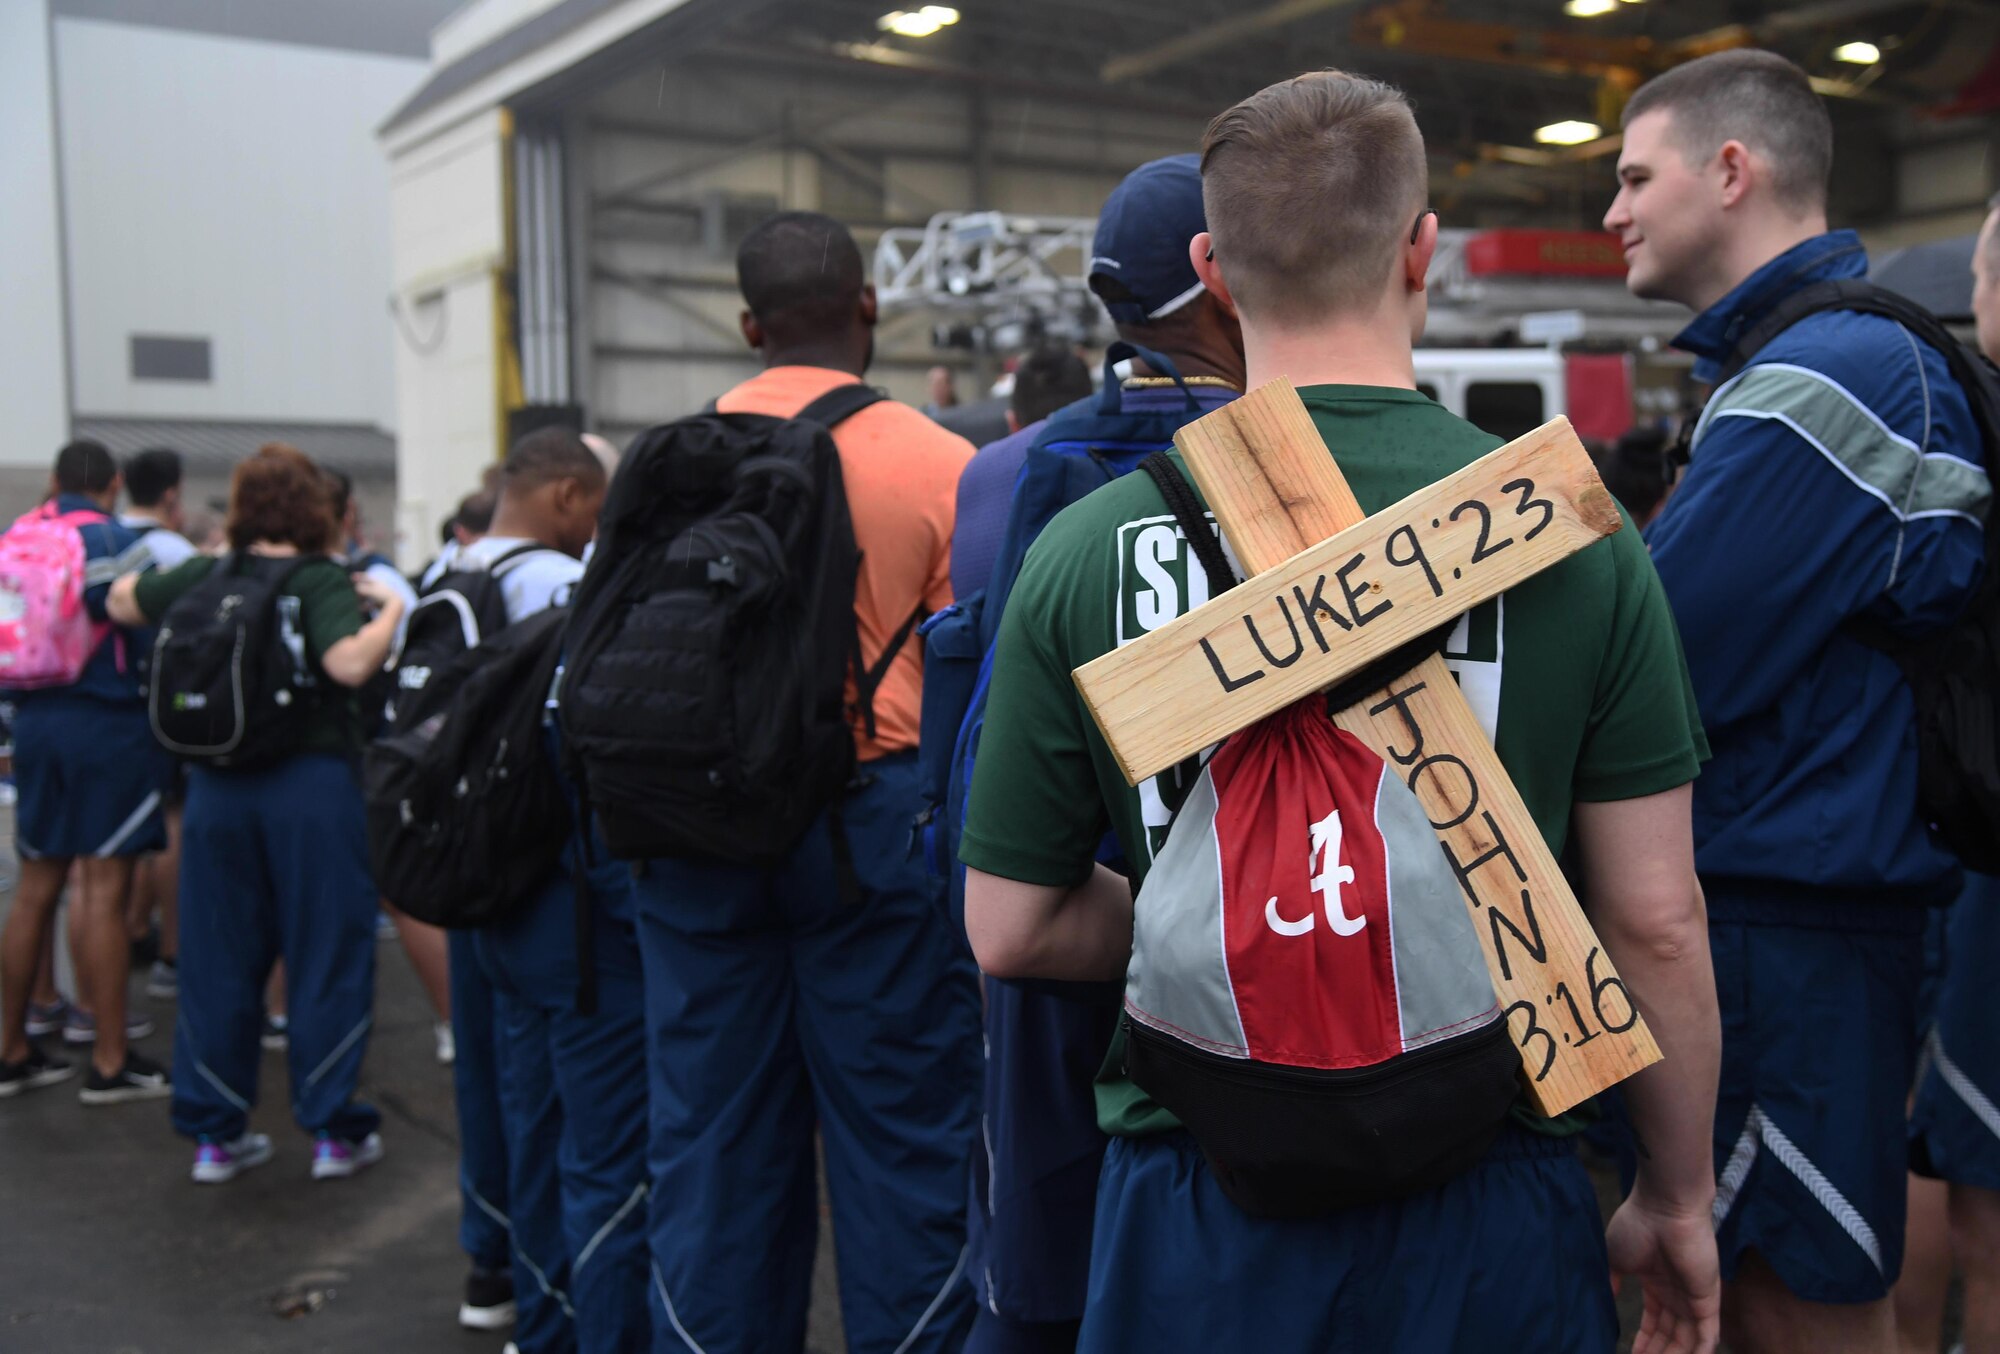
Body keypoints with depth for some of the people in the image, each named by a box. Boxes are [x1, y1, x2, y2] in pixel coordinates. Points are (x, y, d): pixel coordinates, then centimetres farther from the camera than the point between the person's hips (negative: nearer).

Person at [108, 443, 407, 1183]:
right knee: (327, 956, 6)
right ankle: (334, 1131, 11)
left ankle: (215, 1134, 20)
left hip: (218, 788, 4)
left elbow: (120, 602, 21)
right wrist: (390, 609, -10)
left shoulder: (205, 577, 5)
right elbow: (350, 664, -25)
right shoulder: (325, 581, -9)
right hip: (313, 786, -4)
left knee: (218, 961, 12)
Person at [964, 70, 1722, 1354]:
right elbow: (1656, 921, -7)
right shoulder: (1572, 531, -11)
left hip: (1198, 1209, 0)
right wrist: (1679, 1199, 7)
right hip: (1490, 1211, 0)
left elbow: (1010, 930, -3)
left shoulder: (1088, 550, -10)